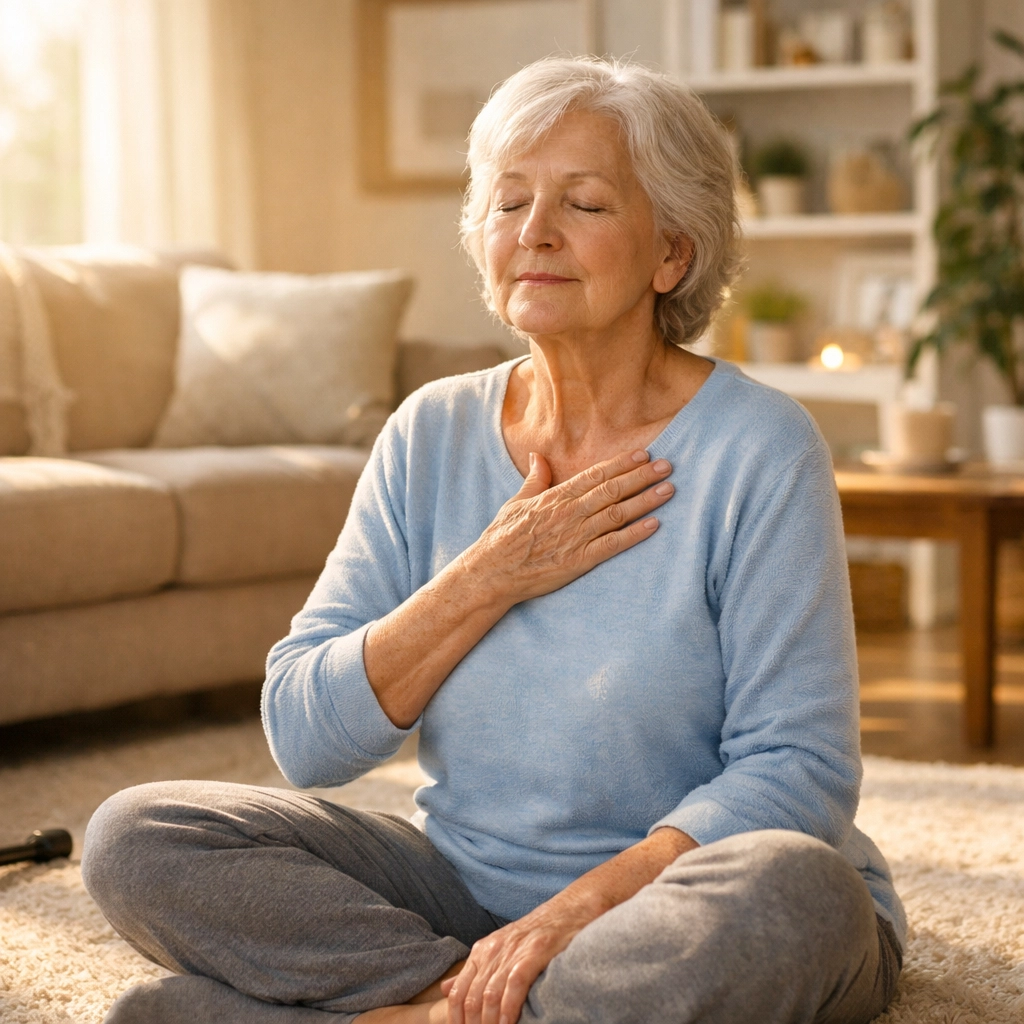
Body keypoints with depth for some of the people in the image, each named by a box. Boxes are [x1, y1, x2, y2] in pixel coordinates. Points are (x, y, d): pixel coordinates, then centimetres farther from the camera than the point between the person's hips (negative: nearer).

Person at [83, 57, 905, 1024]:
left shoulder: (757, 448, -10)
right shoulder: (431, 435, 3)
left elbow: (797, 769, -16)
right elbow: (304, 737, -2)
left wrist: (568, 916, -27)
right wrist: (489, 580, -14)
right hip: (464, 882, 4)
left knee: (791, 888, -38)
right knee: (136, 838, -11)